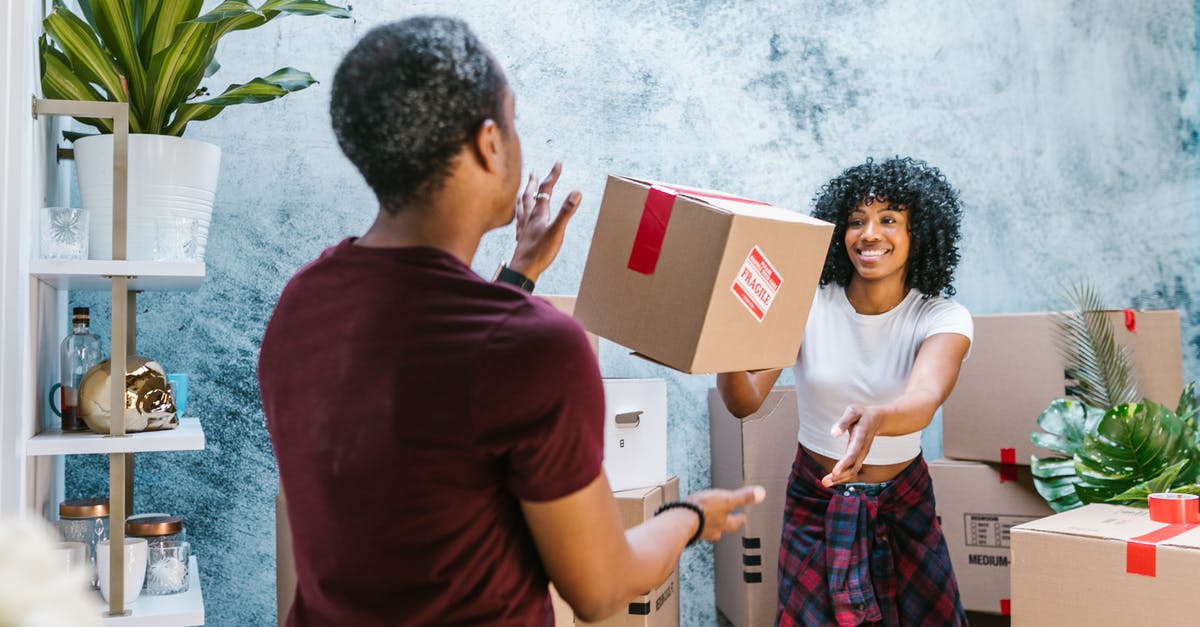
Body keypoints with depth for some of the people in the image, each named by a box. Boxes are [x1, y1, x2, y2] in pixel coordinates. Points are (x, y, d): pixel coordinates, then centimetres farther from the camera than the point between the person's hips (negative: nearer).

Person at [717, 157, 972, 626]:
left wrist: (873, 419, -59)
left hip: (903, 504, 0)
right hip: (816, 502, 0)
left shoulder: (943, 317, -15)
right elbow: (746, 402, -24)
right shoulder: (808, 304, -14)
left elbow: (924, 400, -36)